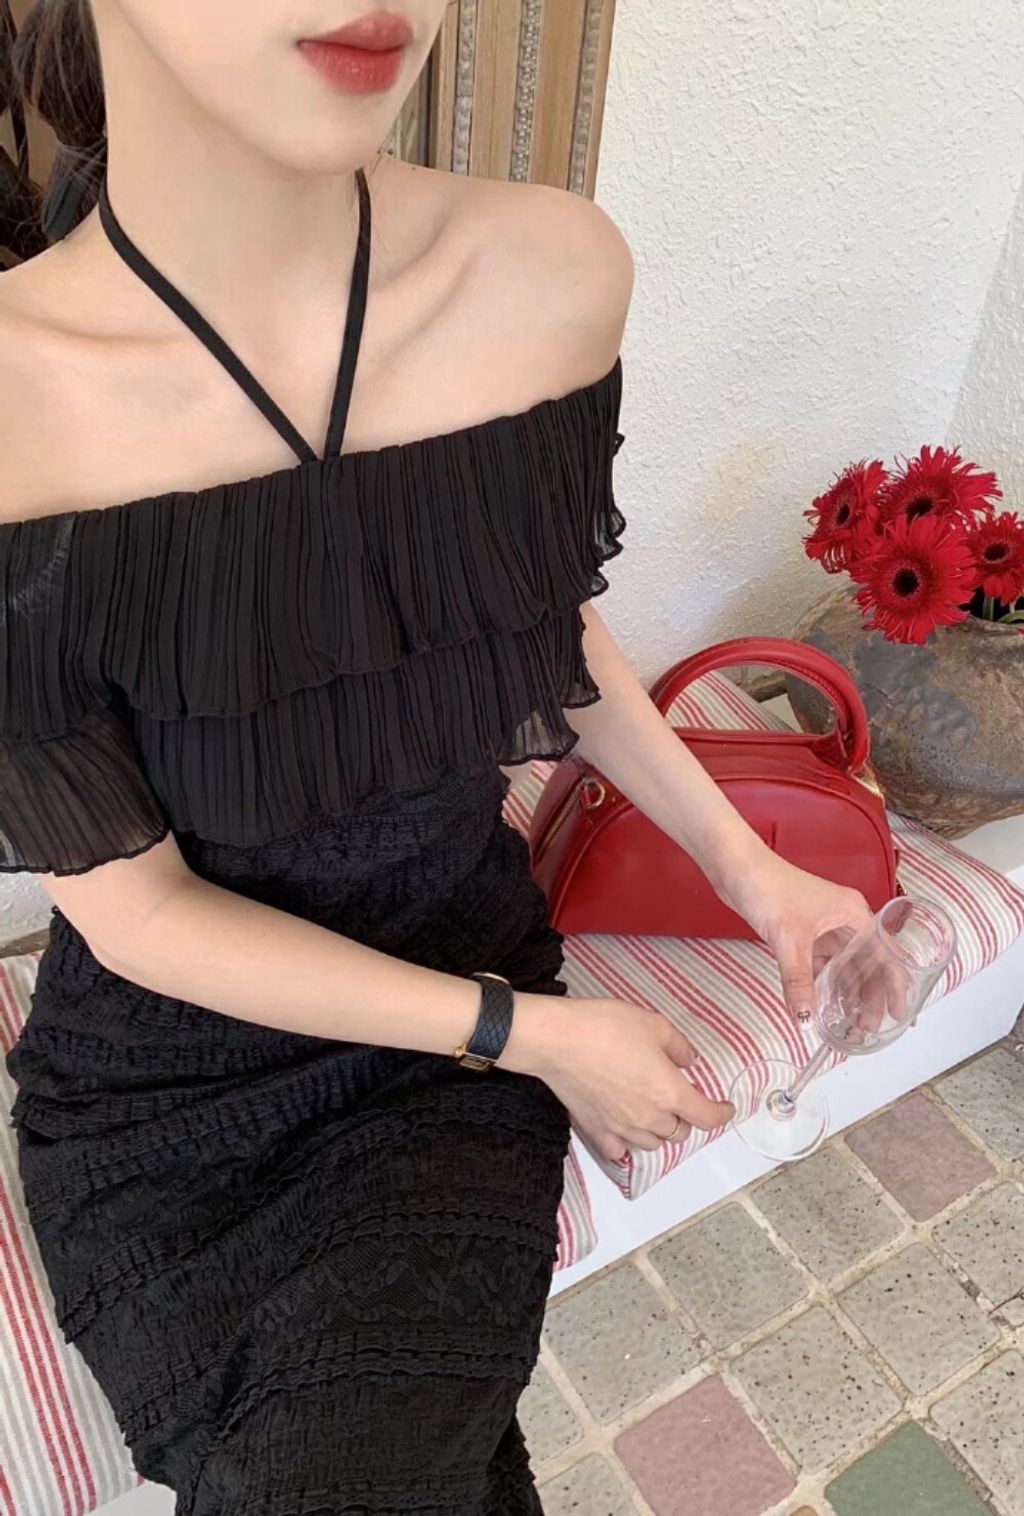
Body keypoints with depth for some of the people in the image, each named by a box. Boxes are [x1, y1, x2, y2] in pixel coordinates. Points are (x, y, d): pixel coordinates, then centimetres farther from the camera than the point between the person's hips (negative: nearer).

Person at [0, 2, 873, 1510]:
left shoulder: (555, 276, -12)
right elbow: (130, 909, -13)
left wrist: (745, 865, 4)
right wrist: (527, 1031, -12)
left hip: (461, 1001, 2)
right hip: (168, 1067, -1)